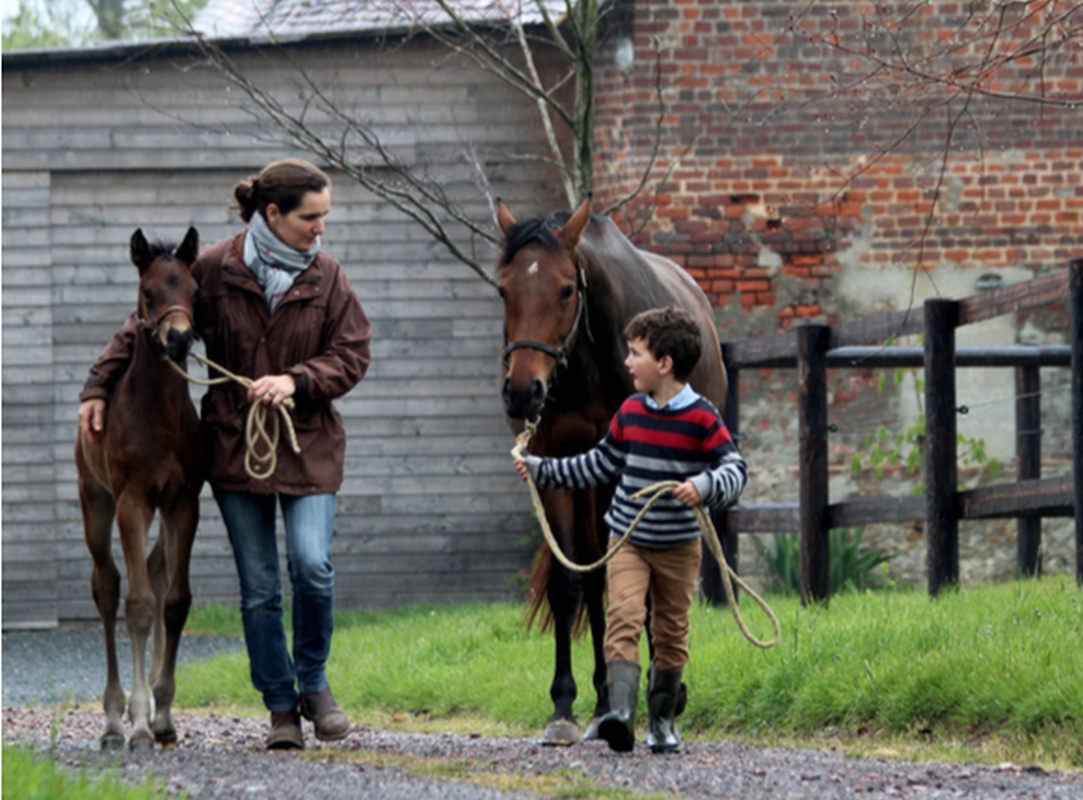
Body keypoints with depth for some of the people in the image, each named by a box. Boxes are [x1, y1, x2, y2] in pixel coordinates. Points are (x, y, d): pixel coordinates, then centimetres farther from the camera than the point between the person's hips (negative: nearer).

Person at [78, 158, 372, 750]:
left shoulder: (326, 277, 0)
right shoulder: (213, 270, -3)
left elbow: (352, 355, 0)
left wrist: (296, 380, -15)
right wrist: (99, 386, -1)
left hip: (307, 445, 0)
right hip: (234, 445, 0)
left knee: (312, 565, -15)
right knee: (258, 587, 3)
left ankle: (313, 684, 8)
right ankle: (281, 709, 13)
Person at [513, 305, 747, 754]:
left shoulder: (702, 419, -12)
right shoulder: (630, 413, 4)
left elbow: (735, 469, -15)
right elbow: (601, 465, 17)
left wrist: (704, 487, -35)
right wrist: (543, 471, 17)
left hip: (678, 547, -2)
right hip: (627, 540, 2)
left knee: (671, 632, 9)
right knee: (624, 617, -17)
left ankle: (663, 720, 25)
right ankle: (620, 710, -30)